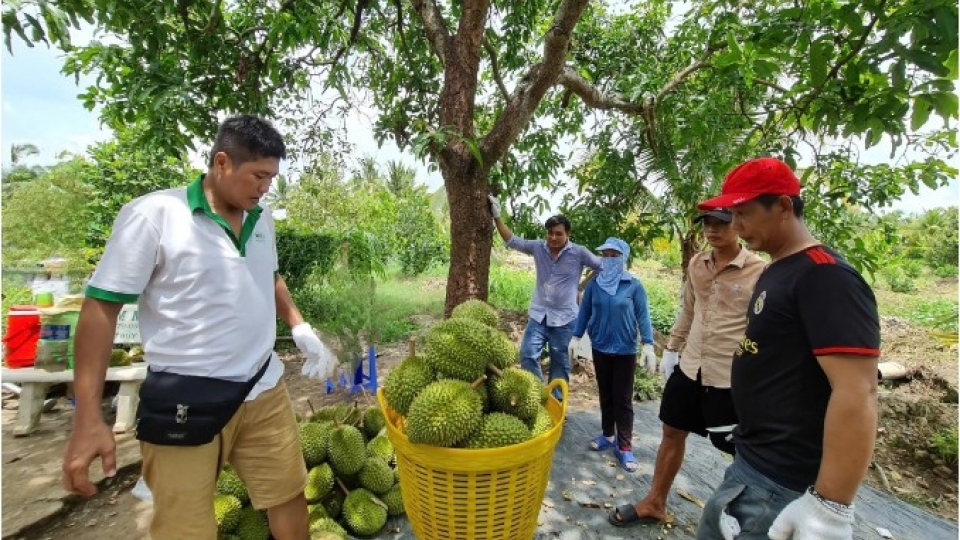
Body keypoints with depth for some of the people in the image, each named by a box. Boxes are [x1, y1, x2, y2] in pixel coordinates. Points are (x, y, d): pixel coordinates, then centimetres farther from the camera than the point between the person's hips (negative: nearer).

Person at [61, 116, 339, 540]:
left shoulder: (261, 218, 5)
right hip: (184, 404, -5)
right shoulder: (152, 215, -13)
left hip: (264, 390, 5)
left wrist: (300, 327, 6)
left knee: (290, 497, 17)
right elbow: (101, 306, -11)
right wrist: (87, 417, -14)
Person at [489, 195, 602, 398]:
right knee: (528, 355, -4)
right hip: (538, 314, 3)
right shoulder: (538, 247, 0)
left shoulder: (579, 253, -8)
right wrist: (497, 216, -5)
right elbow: (512, 240, 1)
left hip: (564, 317, -2)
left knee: (559, 362, 11)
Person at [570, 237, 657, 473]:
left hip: (625, 350, -3)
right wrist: (576, 338, 2)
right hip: (600, 348, 3)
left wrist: (648, 345, -13)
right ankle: (608, 435, 31)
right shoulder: (594, 284, -2)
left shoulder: (634, 285, -9)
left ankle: (624, 447, 14)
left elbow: (643, 316, -7)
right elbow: (584, 312, 4)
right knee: (605, 394, 16)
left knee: (623, 399, 5)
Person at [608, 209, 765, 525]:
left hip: (731, 377, -5)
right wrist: (671, 349, 15)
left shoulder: (759, 271, -12)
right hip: (689, 367, 6)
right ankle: (654, 504, 36)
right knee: (672, 433, 17)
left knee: (740, 450, 12)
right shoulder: (696, 264, 4)